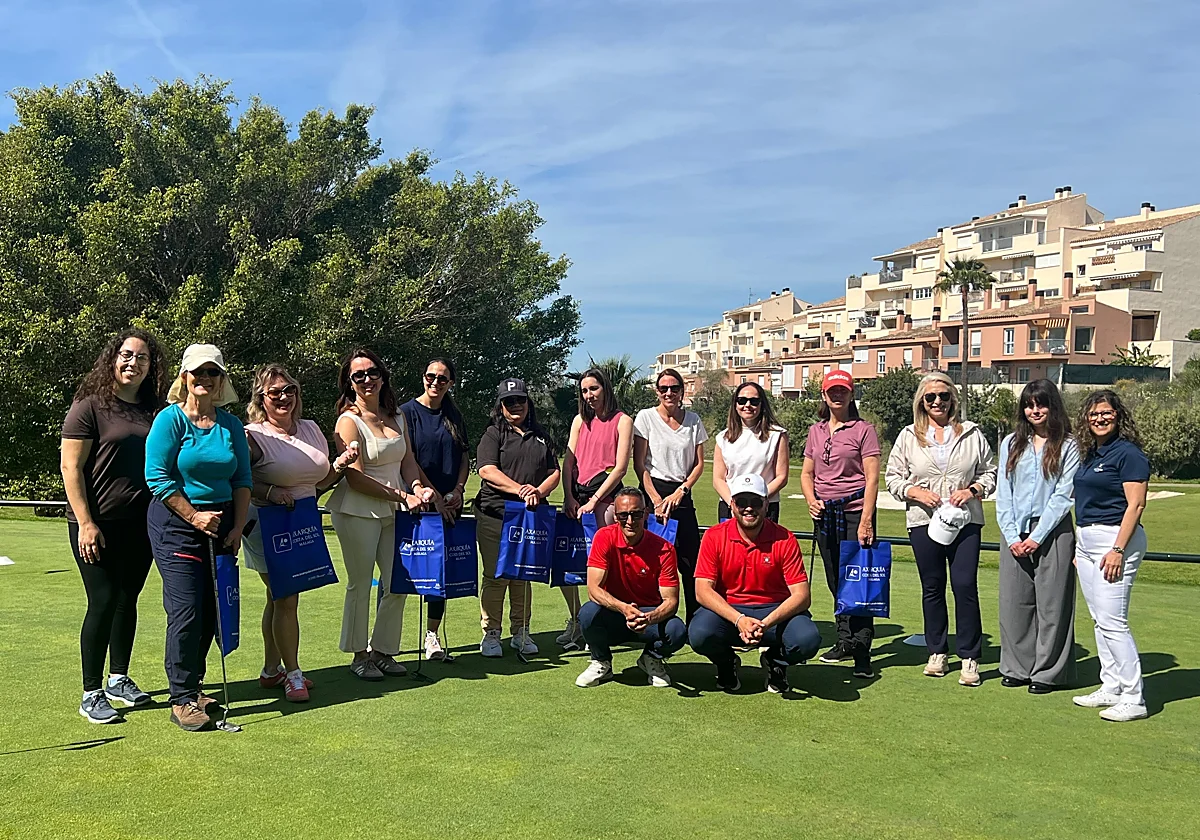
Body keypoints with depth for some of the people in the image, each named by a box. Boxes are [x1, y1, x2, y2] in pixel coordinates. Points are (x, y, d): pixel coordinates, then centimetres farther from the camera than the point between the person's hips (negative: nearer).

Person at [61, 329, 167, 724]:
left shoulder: (154, 412, 9)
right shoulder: (90, 407, -6)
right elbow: (70, 467, -9)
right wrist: (86, 523, -15)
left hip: (140, 524, 5)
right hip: (98, 525, -5)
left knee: (128, 600, 13)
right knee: (103, 602, -5)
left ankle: (118, 679, 27)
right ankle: (91, 694, 5)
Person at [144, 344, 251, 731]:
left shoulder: (232, 425, 9)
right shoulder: (170, 419, -6)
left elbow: (243, 480, 11)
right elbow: (158, 477, -10)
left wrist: (237, 527, 2)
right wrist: (195, 516, -12)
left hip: (221, 523, 5)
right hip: (175, 525, -5)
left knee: (212, 610, 8)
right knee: (186, 610, -9)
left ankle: (191, 684, 24)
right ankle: (182, 699, 1)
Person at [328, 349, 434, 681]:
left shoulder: (397, 418, 11)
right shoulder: (349, 421, -9)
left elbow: (408, 462, 13)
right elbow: (355, 478, -15)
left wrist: (418, 487, -8)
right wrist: (402, 496, -16)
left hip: (393, 513, 6)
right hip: (358, 512, -6)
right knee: (360, 585, 4)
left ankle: (383, 651, 21)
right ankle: (359, 656, 18)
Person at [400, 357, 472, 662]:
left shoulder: (454, 416, 13)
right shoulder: (407, 412, -3)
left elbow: (465, 457, 14)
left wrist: (457, 491, -2)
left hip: (448, 506, 5)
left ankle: (432, 637, 15)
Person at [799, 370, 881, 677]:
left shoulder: (863, 429, -3)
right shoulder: (816, 431, 13)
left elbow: (872, 479, -8)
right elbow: (807, 473, 18)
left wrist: (866, 520, -15)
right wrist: (811, 500, -2)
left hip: (855, 510, -6)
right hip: (825, 513, 6)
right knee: (835, 580, 12)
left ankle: (861, 651, -9)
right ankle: (845, 641, 24)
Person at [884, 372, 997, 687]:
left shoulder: (972, 434, 7)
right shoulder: (909, 436, 7)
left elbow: (990, 472, 11)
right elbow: (893, 478, 8)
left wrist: (972, 490, -7)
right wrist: (916, 492, -10)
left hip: (965, 521, -1)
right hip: (924, 521, 1)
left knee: (965, 585, -8)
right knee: (932, 587, 9)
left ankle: (969, 658, 1)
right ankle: (937, 652, 21)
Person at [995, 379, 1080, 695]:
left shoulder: (1068, 446, 1)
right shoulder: (1011, 444, 11)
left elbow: (1063, 495, -6)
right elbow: (1003, 493, 7)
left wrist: (1037, 537, -12)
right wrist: (1011, 536, -3)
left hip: (1053, 533, -3)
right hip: (1014, 535, 4)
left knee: (1051, 603, 0)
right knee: (1014, 601, 5)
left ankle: (1047, 672, 9)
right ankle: (1017, 668, 17)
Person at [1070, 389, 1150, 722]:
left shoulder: (1128, 453, -10)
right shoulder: (1090, 454, 15)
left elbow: (1136, 505, -16)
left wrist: (1118, 549, -21)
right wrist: (1078, 545, 16)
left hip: (1116, 538, -9)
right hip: (1086, 541, 9)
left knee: (1112, 621, -11)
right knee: (1099, 620, 12)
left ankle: (1133, 698, -4)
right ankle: (1111, 688, 20)